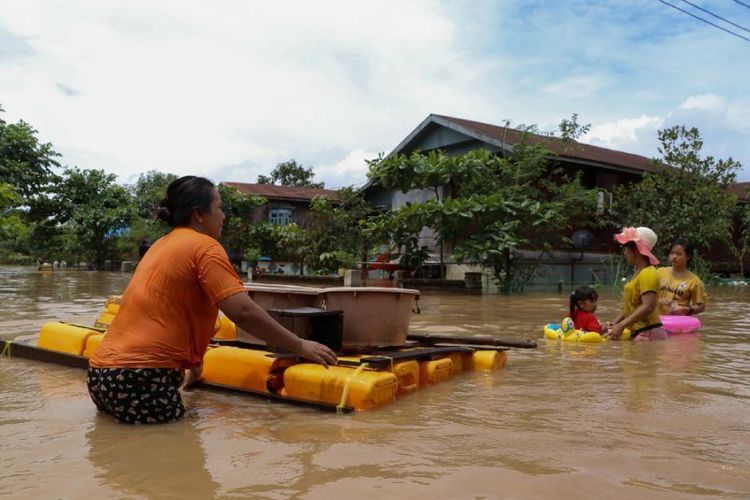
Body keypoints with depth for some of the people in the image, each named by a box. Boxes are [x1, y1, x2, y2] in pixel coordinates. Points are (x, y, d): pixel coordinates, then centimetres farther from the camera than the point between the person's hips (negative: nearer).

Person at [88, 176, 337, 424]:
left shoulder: (160, 245, 19)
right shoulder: (205, 246, -7)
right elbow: (243, 312, -17)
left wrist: (192, 361, 38)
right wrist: (300, 346, -9)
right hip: (142, 379, -9)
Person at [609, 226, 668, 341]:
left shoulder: (648, 274, -13)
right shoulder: (638, 273, 16)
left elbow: (648, 306, -24)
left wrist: (621, 325, -26)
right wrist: (613, 324, 7)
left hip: (647, 334, -8)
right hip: (637, 333, 8)